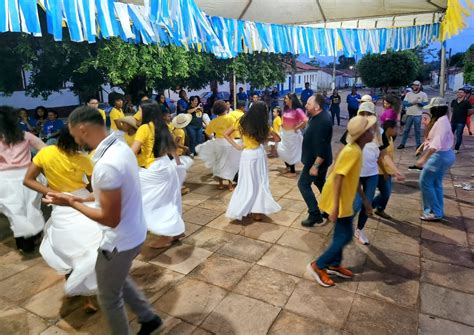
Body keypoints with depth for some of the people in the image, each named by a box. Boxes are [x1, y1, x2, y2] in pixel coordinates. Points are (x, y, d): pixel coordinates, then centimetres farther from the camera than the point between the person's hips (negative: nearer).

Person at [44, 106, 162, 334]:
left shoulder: (106, 165, -32)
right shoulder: (121, 147, -2)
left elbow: (111, 219, -26)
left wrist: (72, 203, -16)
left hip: (120, 240, -9)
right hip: (133, 233, 9)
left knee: (109, 298, 16)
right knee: (118, 278, 31)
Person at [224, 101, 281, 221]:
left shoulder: (242, 122, -3)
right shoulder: (264, 126, -5)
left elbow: (226, 134, -1)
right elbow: (277, 139, 1)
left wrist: (236, 146, -2)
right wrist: (265, 139, 8)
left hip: (247, 154, 1)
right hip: (259, 154, -1)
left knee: (247, 183, 10)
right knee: (261, 182, 11)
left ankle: (238, 210, 10)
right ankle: (257, 211, 14)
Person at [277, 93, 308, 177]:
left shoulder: (297, 110, -20)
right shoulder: (286, 109, 3)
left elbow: (306, 121, -30)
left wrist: (297, 128, -21)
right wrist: (282, 124, 8)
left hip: (292, 134, -7)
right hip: (284, 133, 8)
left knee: (291, 153, 4)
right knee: (281, 150, 13)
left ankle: (293, 172, 21)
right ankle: (288, 167, 35)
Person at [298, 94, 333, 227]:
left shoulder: (322, 122, -28)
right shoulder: (319, 116, 4)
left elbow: (322, 147, -30)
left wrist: (315, 165, -28)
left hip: (317, 160, -10)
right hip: (320, 159, 10)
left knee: (303, 184, -3)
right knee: (320, 183, 22)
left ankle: (315, 215, 2)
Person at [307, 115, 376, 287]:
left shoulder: (354, 149, 6)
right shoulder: (353, 151, -24)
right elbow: (338, 178, -28)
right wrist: (335, 207, -28)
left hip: (344, 198, 10)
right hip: (339, 200, -10)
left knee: (341, 234, 18)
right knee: (345, 236, -1)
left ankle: (334, 265, 33)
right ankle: (318, 266, 9)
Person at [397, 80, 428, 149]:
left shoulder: (423, 94, 2)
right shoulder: (408, 94, 6)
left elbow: (426, 104, -4)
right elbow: (404, 103, -2)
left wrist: (418, 102, -21)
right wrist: (412, 103, -16)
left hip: (418, 115, -2)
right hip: (409, 114, 2)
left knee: (417, 130, 4)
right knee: (406, 130, 7)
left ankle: (418, 144, 14)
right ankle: (402, 144, 14)